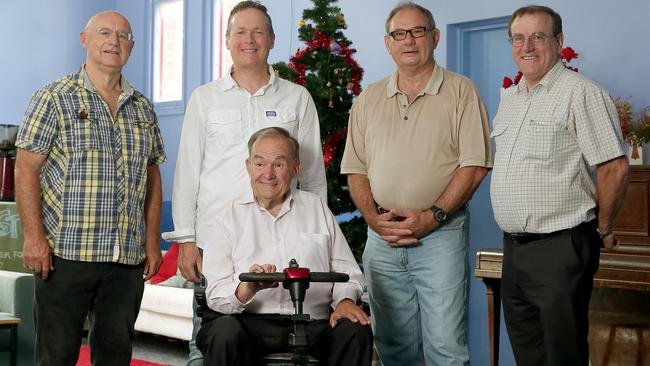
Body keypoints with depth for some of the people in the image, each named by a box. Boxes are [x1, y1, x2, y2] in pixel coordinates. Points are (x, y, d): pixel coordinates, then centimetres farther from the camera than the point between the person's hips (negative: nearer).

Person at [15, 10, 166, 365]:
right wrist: (33, 236, -13)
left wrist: (153, 241, 10)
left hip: (128, 257, 4)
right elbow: (26, 169, -5)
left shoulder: (143, 109, 14)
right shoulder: (54, 98, 0)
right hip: (65, 253, -4)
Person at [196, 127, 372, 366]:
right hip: (250, 321, -2)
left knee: (357, 332, -27)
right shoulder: (229, 217, 9)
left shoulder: (317, 208, 18)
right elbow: (216, 296, -1)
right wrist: (248, 288, -22)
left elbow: (346, 270, 17)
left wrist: (345, 299, -4)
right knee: (226, 332, -35)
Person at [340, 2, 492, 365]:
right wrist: (374, 217, -5)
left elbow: (474, 165, -7)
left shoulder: (461, 91, 0)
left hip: (441, 234, -4)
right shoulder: (369, 99, 13)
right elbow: (356, 169, 11)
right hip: (382, 238, 4)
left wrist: (432, 217, -14)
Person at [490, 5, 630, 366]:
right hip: (513, 246, 8)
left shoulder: (581, 93, -11)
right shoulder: (509, 97, 14)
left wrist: (602, 230, -5)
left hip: (560, 247, -8)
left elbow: (615, 168, -15)